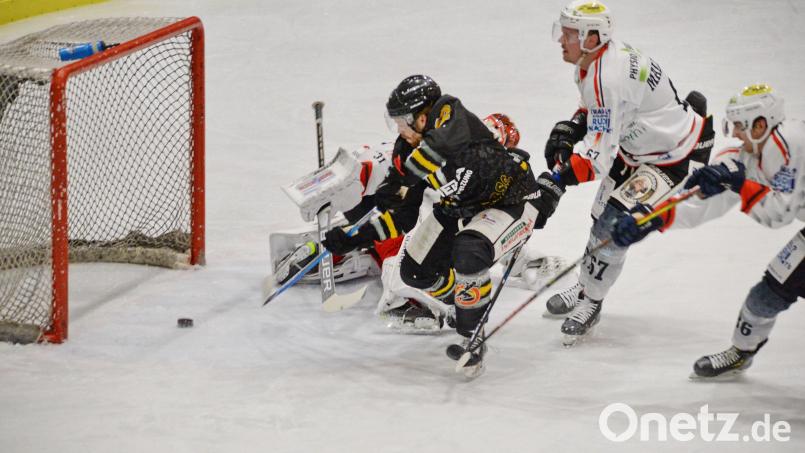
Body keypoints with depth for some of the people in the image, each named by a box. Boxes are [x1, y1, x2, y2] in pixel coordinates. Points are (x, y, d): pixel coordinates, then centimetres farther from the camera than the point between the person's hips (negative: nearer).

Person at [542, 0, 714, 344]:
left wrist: (556, 178, -38)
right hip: (636, 146, 10)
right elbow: (597, 107, 16)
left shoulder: (608, 78, -35)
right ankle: (587, 288, 35)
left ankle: (590, 303, 5)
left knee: (613, 223, -12)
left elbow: (599, 155, -36)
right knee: (603, 216, 17)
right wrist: (569, 129, -2)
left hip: (671, 157, -10)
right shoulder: (592, 61, -4)